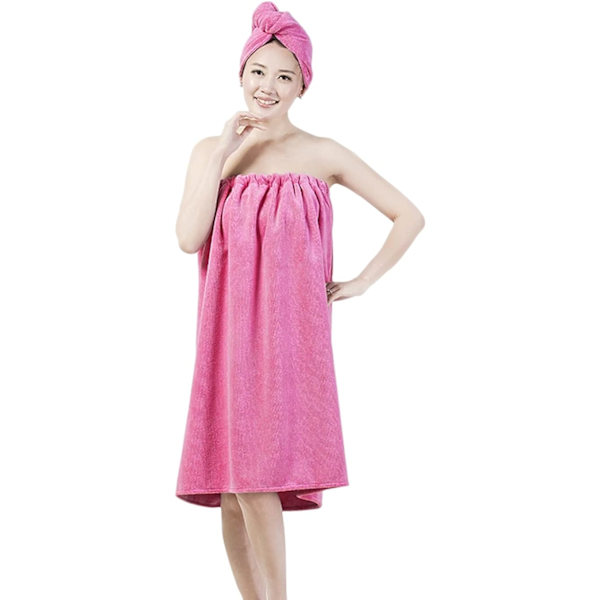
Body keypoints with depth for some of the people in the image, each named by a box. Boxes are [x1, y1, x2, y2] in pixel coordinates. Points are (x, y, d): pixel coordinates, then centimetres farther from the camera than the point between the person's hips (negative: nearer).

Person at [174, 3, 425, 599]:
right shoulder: (211, 152, 10)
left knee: (255, 479, -13)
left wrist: (362, 282, 2)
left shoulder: (321, 155, 4)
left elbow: (409, 216, 7)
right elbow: (189, 237, -6)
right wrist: (221, 154, -6)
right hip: (228, 332, 3)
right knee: (231, 493, 3)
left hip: (289, 331, -3)